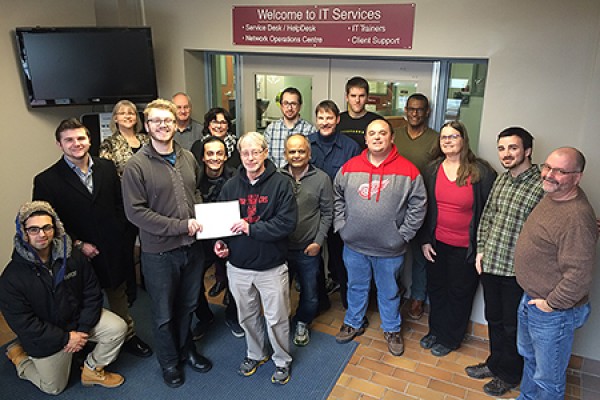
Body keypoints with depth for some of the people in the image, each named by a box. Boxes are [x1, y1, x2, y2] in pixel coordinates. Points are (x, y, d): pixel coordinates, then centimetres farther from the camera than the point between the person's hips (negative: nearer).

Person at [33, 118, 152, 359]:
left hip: (114, 251, 3)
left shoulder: (107, 167, 1)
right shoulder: (46, 181, -10)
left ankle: (128, 337, 39)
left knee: (119, 297, 21)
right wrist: (77, 244, -14)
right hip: (80, 256, -3)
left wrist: (118, 235, -2)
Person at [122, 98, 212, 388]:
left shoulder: (188, 158, 3)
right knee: (164, 313, 13)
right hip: (159, 252, -4)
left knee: (188, 305, 22)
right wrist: (180, 226, -20)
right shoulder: (137, 165, -14)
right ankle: (169, 362, 37)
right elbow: (135, 212, -17)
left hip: (192, 247, 5)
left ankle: (186, 349, 46)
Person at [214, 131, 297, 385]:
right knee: (247, 316, 20)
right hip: (238, 266, 4)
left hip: (272, 267, -4)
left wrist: (251, 228, -22)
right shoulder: (230, 186, 3)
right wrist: (219, 242, -7)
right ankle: (256, 354, 45)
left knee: (276, 319, 10)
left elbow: (287, 222, -18)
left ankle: (283, 361, 35)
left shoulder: (280, 183, -10)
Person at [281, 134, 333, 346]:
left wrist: (318, 241, -7)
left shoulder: (321, 179, -5)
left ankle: (302, 323, 41)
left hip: (308, 249, 0)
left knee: (310, 295, 14)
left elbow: (327, 213, -1)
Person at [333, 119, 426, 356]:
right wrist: (342, 226, 1)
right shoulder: (350, 167, -2)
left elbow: (418, 205, -6)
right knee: (356, 287, 21)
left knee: (389, 291, 17)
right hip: (354, 245, 2)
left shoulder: (408, 170, -9)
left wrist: (403, 234, -9)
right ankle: (353, 323, 42)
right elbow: (337, 199, 8)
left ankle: (391, 329, 39)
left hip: (390, 248, -2)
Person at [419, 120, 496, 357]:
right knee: (436, 289, 19)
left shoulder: (481, 172, -12)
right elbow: (423, 207, 6)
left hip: (465, 248, -4)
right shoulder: (432, 170, 1)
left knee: (459, 294, 13)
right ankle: (436, 330, 41)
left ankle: (450, 339, 33)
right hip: (436, 244, 4)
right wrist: (424, 240, 3)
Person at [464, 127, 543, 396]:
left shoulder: (541, 187, -16)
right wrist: (481, 250, 8)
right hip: (490, 265, 6)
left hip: (517, 271, -6)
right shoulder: (501, 180, 6)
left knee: (512, 326, 12)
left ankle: (509, 375, 33)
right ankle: (495, 363, 42)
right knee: (494, 319, 21)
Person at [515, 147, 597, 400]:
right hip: (530, 299, 10)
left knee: (548, 379, 12)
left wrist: (552, 303, -19)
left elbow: (579, 274, -32)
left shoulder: (576, 217, -30)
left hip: (553, 313, -10)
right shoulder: (551, 196, 1)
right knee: (529, 357, 30)